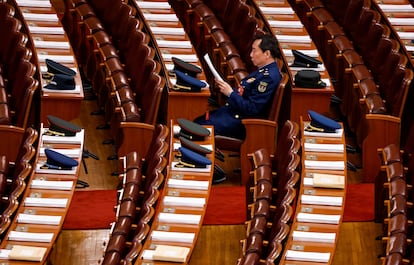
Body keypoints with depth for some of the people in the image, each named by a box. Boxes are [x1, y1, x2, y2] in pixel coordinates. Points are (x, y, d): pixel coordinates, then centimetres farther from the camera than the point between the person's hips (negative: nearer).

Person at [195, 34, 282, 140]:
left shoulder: (269, 77, -23)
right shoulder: (263, 70, 9)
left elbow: (252, 109, -26)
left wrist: (230, 93, -17)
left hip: (240, 120, -10)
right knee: (197, 121, 8)